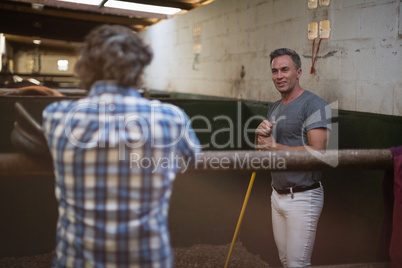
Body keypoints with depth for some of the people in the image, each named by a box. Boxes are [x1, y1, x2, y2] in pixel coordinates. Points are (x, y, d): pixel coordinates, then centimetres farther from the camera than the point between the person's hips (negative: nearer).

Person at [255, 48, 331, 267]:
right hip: (278, 195, 8)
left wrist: (274, 146, -14)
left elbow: (317, 152, -22)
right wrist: (260, 134, -5)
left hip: (303, 197, -8)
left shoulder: (314, 105, -13)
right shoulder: (274, 108, 14)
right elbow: (263, 150, 19)